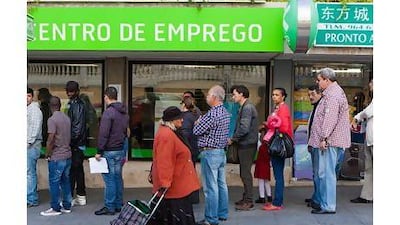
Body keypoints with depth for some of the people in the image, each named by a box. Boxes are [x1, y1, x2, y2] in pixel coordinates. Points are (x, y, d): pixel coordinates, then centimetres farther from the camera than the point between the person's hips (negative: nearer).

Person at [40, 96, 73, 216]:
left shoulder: (52, 119, -15)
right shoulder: (67, 118, 8)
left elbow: (51, 139, -19)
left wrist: (47, 154, -8)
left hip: (56, 157, -7)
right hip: (67, 155, 7)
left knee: (54, 182, 1)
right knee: (65, 180, 14)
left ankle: (55, 208, 7)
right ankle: (67, 206, 19)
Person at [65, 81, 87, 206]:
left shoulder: (76, 105, -14)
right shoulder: (80, 103, 15)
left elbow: (76, 127, -20)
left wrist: (71, 140, -16)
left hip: (75, 145, -10)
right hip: (80, 144, 10)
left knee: (71, 171, -5)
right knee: (79, 170, 14)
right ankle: (81, 197, 21)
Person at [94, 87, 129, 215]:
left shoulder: (108, 112, -15)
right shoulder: (124, 113, 11)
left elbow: (103, 134, -17)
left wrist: (99, 151, -12)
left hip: (109, 151, -8)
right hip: (121, 150, 8)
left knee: (109, 179, -2)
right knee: (118, 177, 13)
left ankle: (109, 207, 3)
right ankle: (118, 205, 19)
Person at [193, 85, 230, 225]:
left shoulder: (212, 114, -19)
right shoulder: (225, 113, 11)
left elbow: (196, 131, -15)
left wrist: (197, 122, 6)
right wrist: (201, 122, 13)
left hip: (209, 153, -10)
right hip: (221, 152, 10)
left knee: (210, 187, -4)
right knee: (221, 184, 14)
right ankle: (222, 214, 23)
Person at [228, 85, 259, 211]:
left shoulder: (247, 108, -15)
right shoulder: (245, 107, 16)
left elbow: (244, 128, -23)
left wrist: (232, 139, -12)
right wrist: (234, 139, 7)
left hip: (247, 145, -10)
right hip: (245, 144, 10)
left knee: (245, 173, -5)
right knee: (244, 172, 14)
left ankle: (248, 201, 1)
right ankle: (246, 198, 23)